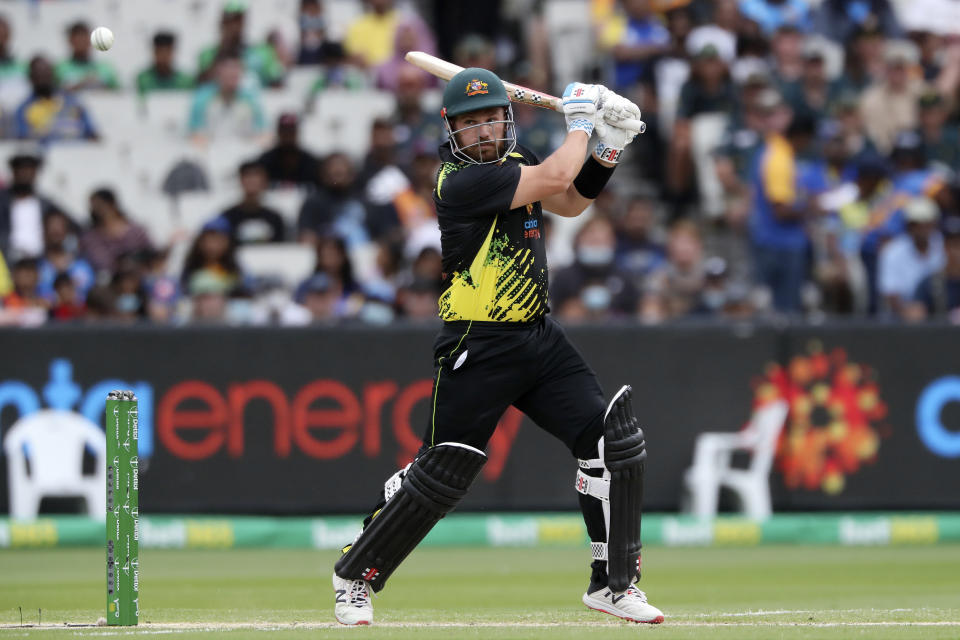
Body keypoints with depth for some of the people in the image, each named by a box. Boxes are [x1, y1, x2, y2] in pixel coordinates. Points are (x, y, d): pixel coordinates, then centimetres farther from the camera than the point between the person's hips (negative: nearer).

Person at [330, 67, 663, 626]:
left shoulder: (511, 159, 8)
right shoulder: (462, 179, -19)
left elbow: (571, 201, 18)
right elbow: (555, 177, -23)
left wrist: (608, 150, 3)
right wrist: (580, 121, -7)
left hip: (538, 338, 8)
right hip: (478, 348, -8)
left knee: (618, 444, -2)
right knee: (441, 474, -4)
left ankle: (614, 583, 7)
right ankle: (355, 576, 15)